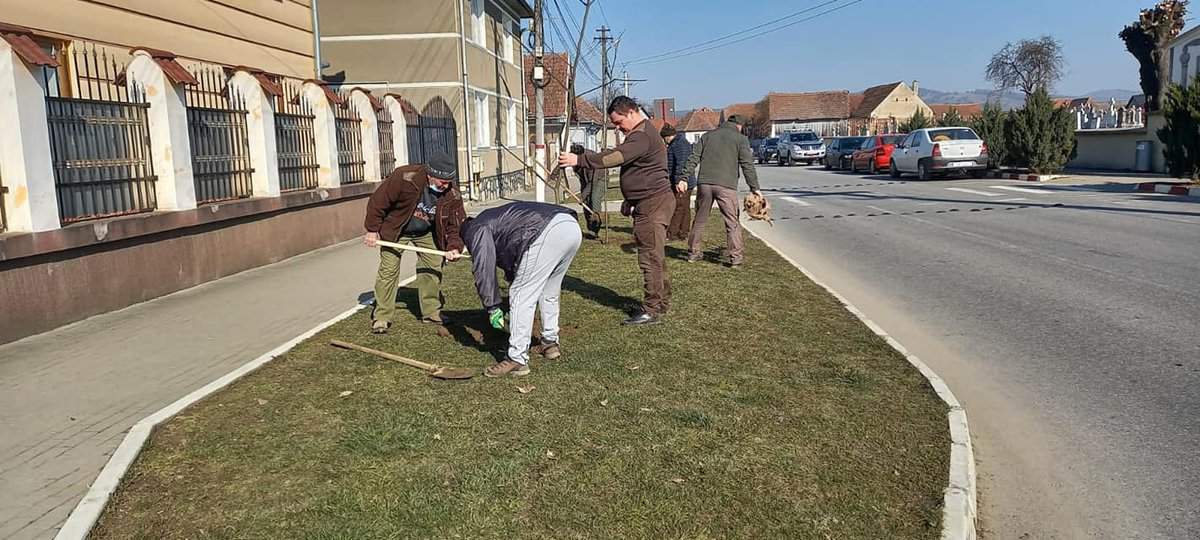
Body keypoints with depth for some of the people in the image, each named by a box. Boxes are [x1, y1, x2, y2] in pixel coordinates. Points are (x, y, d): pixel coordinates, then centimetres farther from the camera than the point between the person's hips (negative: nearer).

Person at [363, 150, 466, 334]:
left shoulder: (452, 194, -22)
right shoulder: (404, 178, -33)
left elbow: (456, 224, -14)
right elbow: (377, 201, -23)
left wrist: (454, 246, -32)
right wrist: (372, 230, -16)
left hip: (426, 233, 4)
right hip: (395, 230, -3)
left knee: (433, 268, 3)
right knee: (388, 271, -5)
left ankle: (431, 312, 19)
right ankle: (381, 317, 5)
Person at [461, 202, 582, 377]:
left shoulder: (477, 229, 16)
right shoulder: (498, 219, 42)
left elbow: (484, 269, 2)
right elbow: (511, 263, 44)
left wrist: (492, 307, 7)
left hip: (547, 232, -9)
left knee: (522, 298, -1)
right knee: (549, 293, 26)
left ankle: (518, 360, 1)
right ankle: (550, 343, 37)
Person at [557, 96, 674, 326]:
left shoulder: (642, 136, -17)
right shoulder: (642, 132, 19)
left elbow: (615, 157, -31)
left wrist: (579, 160, -33)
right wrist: (629, 200, 29)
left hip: (653, 204, -11)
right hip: (648, 203, 11)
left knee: (650, 257, -7)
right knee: (655, 256, 16)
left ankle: (652, 311, -2)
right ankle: (663, 302, 25)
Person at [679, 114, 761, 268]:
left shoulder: (707, 136, 17)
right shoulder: (741, 139, 6)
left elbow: (693, 158, 9)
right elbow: (747, 165, 0)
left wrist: (683, 178, 7)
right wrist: (754, 188, 2)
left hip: (705, 184, 4)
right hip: (726, 186, -4)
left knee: (699, 220, 15)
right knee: (733, 223, 2)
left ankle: (694, 253, 22)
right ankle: (735, 257, -1)